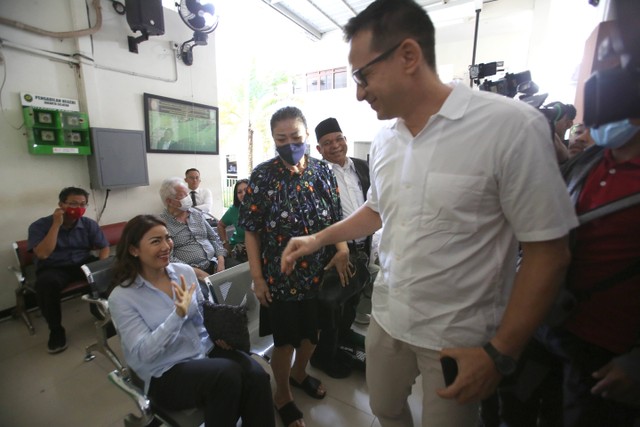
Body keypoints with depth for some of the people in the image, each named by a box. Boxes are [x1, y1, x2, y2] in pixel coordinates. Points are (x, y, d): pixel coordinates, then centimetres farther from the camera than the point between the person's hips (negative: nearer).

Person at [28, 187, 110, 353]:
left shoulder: (89, 224, -1)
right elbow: (42, 254, -22)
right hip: (53, 268, -2)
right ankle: (56, 330, -15)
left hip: (84, 263, 2)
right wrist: (56, 224, -23)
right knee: (46, 283, -36)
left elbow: (104, 247, 0)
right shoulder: (39, 225, -8)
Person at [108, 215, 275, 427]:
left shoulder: (184, 271, 1)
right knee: (228, 375, -32)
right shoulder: (121, 297, -11)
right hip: (167, 374, -3)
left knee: (256, 375, -25)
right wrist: (178, 314, -30)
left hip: (207, 350, 4)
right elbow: (143, 353, -17)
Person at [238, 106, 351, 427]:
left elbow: (337, 219, 4)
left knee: (313, 332, 22)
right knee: (285, 340, 13)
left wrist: (342, 249, -13)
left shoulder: (323, 171, -1)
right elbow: (252, 230, -8)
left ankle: (299, 374, 54)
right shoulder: (262, 176, -10)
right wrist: (257, 276, -11)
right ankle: (282, 395, 43)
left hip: (320, 272, 4)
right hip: (281, 276, -3)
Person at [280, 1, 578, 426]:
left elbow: (548, 253, -14)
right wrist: (317, 239, 12)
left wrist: (500, 353, -14)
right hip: (387, 318, 6)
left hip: (459, 338, -5)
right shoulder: (383, 142, 0)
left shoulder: (511, 126, -19)